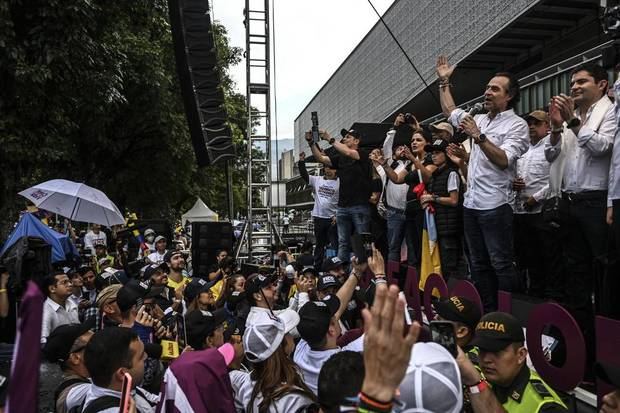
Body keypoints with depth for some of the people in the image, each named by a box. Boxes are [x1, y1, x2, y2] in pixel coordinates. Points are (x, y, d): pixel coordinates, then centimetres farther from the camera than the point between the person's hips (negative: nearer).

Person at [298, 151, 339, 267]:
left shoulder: (339, 183, -3)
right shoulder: (317, 180, 9)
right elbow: (304, 175, 6)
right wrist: (301, 161, -7)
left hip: (332, 218, -4)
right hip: (318, 217, 4)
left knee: (333, 244, -1)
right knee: (319, 244, 13)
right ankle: (317, 267, 22)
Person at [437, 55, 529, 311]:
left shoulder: (516, 125, -4)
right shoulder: (479, 120, 16)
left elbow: (504, 160, -17)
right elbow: (449, 111, 31)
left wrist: (479, 137, -22)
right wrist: (444, 82, 30)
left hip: (495, 205, -7)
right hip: (471, 203, 7)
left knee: (501, 265, -4)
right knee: (478, 264, 11)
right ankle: (485, 313, 20)